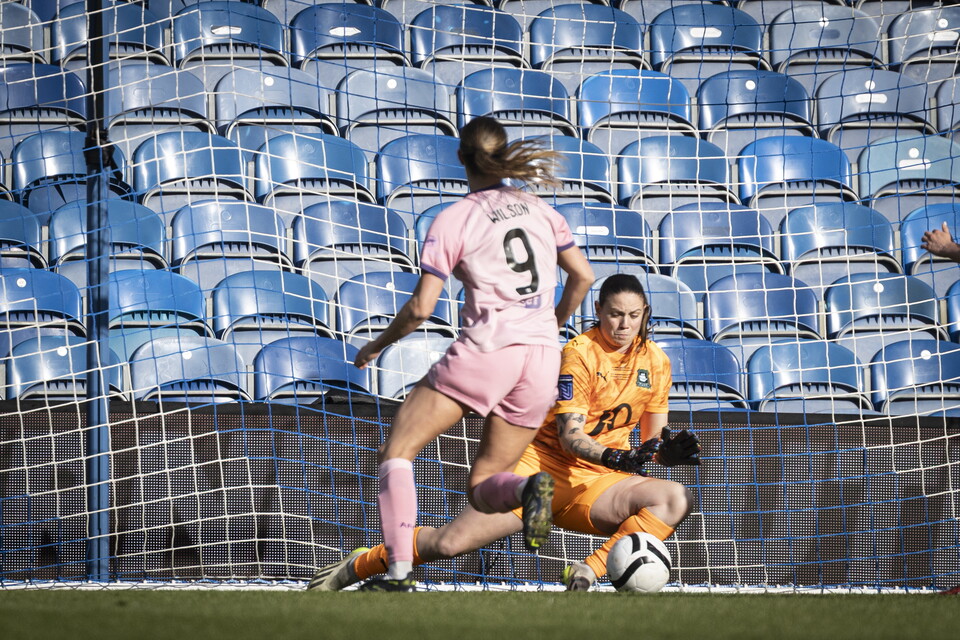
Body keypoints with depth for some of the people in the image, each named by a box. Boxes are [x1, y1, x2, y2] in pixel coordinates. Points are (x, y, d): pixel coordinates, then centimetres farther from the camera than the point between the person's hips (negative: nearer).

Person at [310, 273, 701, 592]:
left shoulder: (656, 362, 3)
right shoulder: (580, 352, -11)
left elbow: (651, 440, 7)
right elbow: (569, 434, -18)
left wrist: (669, 450, -16)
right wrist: (614, 457, -35)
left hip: (600, 480, 4)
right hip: (546, 464, -4)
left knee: (676, 500, -25)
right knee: (450, 542, -14)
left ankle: (588, 573, -33)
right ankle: (356, 567, 12)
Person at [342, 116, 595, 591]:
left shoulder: (453, 220, -2)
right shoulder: (538, 209, 12)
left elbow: (421, 307, -5)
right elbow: (583, 276, 15)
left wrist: (377, 345, 12)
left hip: (486, 348, -5)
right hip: (542, 359, 5)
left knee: (397, 450, 6)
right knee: (483, 487, 14)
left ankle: (399, 571, -11)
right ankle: (529, 489, -23)